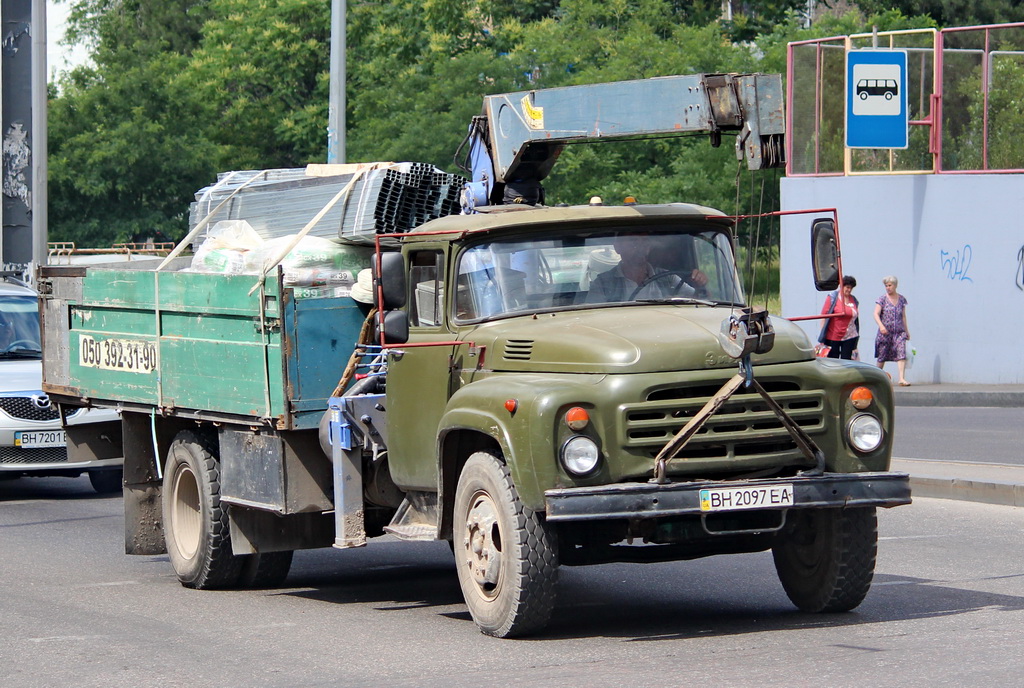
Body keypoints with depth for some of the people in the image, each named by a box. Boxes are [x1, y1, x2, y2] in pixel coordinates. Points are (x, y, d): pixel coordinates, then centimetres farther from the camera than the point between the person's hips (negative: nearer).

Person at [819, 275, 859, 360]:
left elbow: (856, 319, 16)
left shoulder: (854, 300, 10)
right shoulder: (832, 298, -2)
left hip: (849, 337, 3)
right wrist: (822, 334, -9)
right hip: (833, 336, -3)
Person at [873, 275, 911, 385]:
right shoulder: (882, 299, 0)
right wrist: (881, 326, -25)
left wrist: (907, 331, 18)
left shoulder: (901, 299, 10)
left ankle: (901, 378, -20)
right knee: (882, 356, 4)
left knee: (901, 354, -14)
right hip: (885, 332, -2)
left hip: (899, 332, 2)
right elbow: (876, 314, -8)